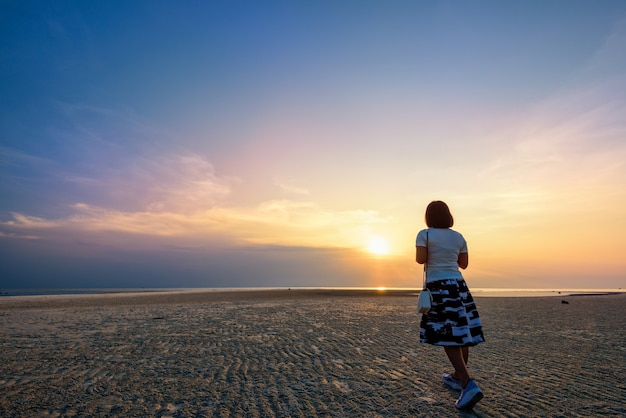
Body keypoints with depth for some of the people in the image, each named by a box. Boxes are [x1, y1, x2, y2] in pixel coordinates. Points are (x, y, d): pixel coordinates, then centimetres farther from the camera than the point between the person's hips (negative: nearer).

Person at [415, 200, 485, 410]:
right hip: (458, 285, 6)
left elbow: (420, 259, -15)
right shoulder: (458, 237, 8)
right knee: (462, 333, 14)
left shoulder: (424, 235, -6)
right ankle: (458, 377, 29)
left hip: (438, 288, -5)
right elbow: (464, 264, 14)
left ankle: (469, 385, -14)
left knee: (448, 337, -4)